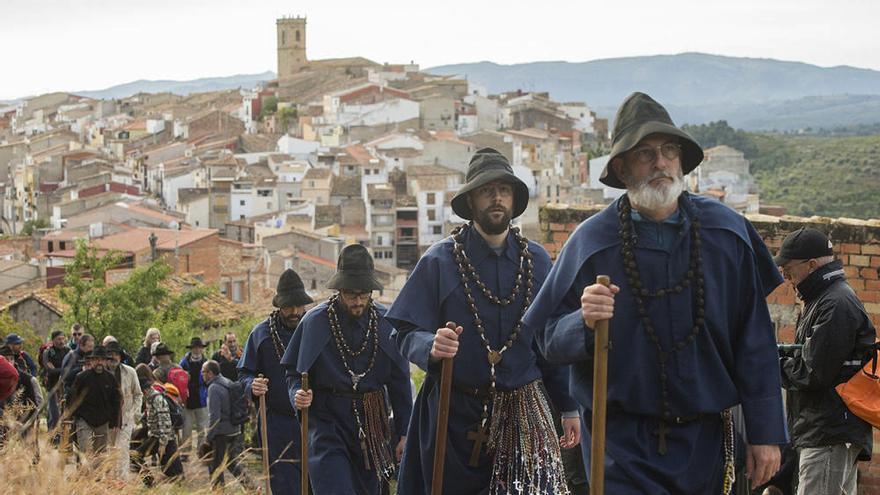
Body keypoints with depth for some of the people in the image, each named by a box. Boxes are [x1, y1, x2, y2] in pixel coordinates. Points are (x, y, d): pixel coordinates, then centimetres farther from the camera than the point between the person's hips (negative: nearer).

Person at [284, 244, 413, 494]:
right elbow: (294, 372, 5)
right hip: (328, 421, -3)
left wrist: (403, 432, 6)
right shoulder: (315, 321, -4)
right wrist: (298, 394, -17)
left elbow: (400, 382, 6)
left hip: (372, 422, 3)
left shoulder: (385, 322, 2)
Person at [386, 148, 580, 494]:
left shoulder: (536, 260, 7)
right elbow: (407, 335, -6)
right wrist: (432, 346, -28)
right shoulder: (440, 260, -3)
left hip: (524, 414, 2)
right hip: (457, 413, -2)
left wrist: (568, 408, 8)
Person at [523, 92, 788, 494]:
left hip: (706, 442, 2)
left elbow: (754, 342, 2)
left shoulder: (725, 231, 0)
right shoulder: (592, 241, -5)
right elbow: (549, 340, -1)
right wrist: (584, 323, -23)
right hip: (623, 442, -2)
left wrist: (766, 433, 0)